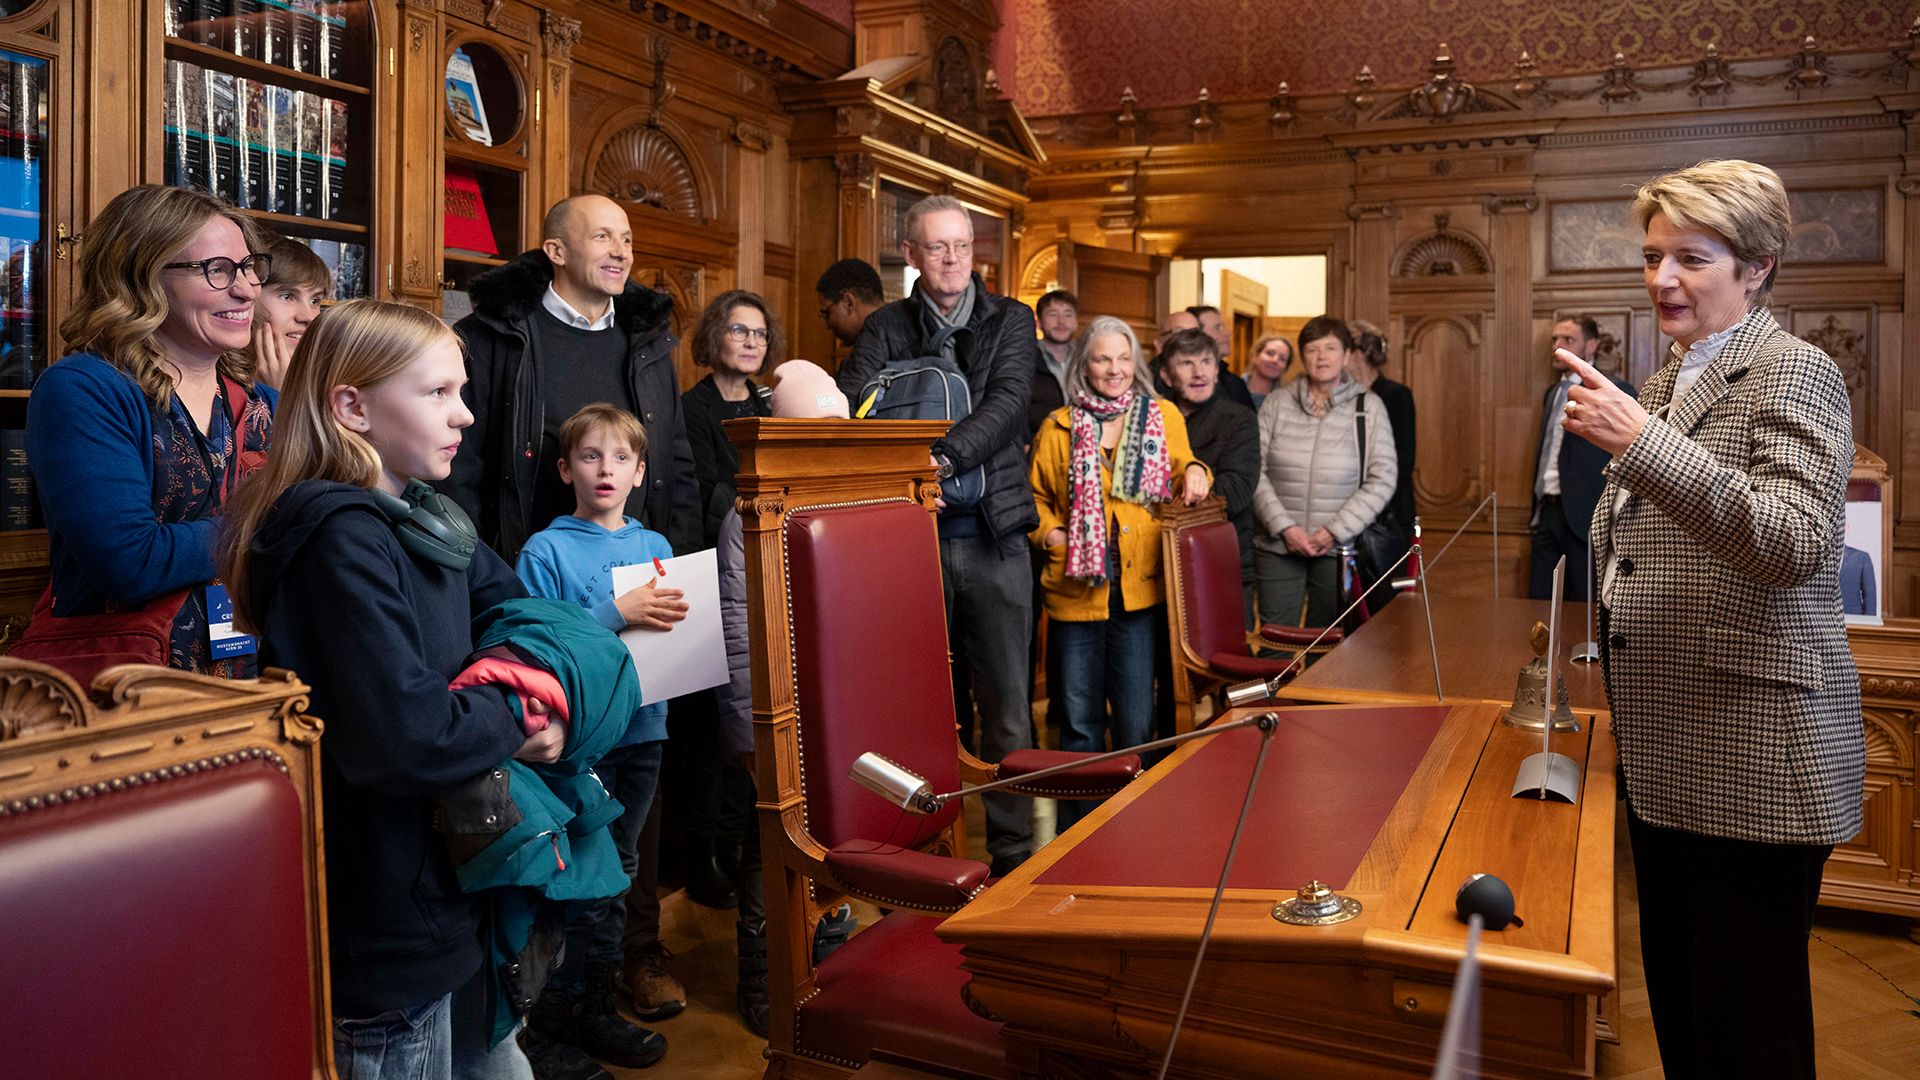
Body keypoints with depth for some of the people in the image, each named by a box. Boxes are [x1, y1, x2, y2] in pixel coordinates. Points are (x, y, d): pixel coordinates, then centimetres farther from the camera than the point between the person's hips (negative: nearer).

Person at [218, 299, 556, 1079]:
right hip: (389, 927, -9)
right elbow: (401, 735, -32)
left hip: (445, 893, 9)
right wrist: (512, 724, -15)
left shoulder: (419, 519, 6)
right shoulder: (343, 538, -22)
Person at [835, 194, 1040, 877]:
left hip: (992, 535, 0)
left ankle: (1013, 850, 16)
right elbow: (844, 407, -8)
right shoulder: (887, 328, 8)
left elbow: (1008, 401, -8)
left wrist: (945, 457, -25)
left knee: (1006, 706, 5)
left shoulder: (1010, 320, 9)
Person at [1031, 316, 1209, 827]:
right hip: (1075, 593, 0)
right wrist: (1048, 532, -3)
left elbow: (1179, 481, 13)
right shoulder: (1058, 427, 8)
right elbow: (1034, 496, 15)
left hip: (1141, 592, 0)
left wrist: (1194, 470, -9)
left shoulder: (1163, 416, 10)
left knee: (1137, 723, 5)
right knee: (1081, 723, 8)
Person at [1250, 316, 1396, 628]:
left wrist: (1334, 532, -10)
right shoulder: (1276, 404, 5)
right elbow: (1254, 471, 0)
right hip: (1278, 547, 0)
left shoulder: (1369, 407, 3)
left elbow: (1383, 480, -2)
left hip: (1338, 550, 0)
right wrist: (1284, 527, -11)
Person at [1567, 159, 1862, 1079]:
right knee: (1676, 1000, 17)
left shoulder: (1792, 371, -9)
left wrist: (1640, 443, -31)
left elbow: (1796, 544, -24)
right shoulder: (1666, 384, 15)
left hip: (1754, 754, -8)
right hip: (1668, 754, 8)